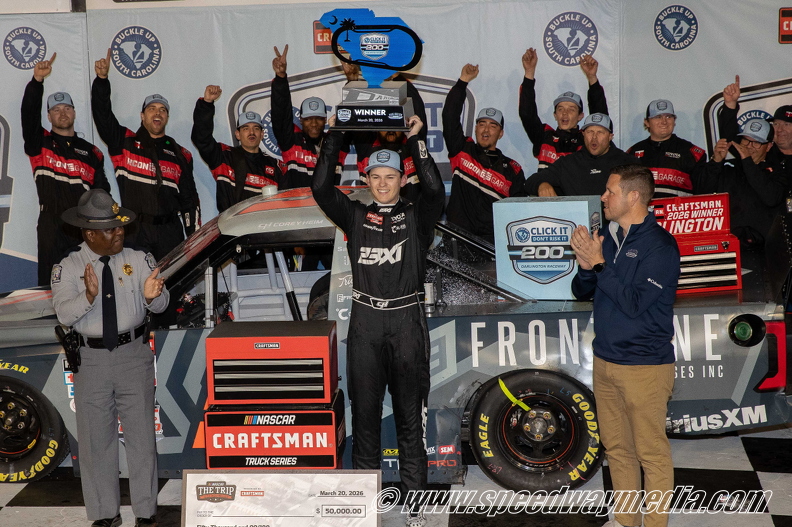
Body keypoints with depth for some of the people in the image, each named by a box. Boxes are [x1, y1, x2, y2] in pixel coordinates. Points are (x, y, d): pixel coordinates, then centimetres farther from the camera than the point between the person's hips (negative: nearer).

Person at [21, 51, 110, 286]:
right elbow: (29, 113, -7)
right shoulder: (40, 143, 10)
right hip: (52, 229, -2)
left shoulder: (91, 152, 16)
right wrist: (37, 81, -21)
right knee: (51, 284, -3)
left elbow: (102, 192, 13)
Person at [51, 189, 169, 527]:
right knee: (96, 439, 8)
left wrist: (152, 295, -33)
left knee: (140, 435, 6)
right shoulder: (68, 268, -2)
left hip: (134, 356, 0)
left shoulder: (139, 261, 0)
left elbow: (160, 305, -10)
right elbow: (64, 314, -14)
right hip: (91, 359, 0)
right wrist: (89, 296, -33)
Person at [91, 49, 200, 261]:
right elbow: (102, 114, -3)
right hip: (135, 232, -2)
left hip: (170, 233, 2)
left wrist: (194, 237, 7)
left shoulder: (180, 155, 14)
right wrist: (102, 79, -16)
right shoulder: (125, 142, 9)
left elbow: (190, 199, 13)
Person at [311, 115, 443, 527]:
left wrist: (416, 141, -14)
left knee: (410, 415, 5)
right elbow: (321, 188, -3)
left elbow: (434, 189, -14)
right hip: (365, 323, 2)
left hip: (407, 321, -1)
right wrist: (333, 138, -5)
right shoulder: (355, 217, 9)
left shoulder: (417, 217, 5)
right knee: (364, 412, 6)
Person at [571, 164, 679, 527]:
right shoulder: (608, 238, 10)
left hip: (644, 365, -7)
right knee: (616, 446, 17)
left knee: (651, 453, 1)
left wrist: (599, 265, -18)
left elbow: (634, 302, -20)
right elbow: (582, 292, 11)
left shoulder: (659, 245, -12)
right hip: (605, 360, 7)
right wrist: (586, 268, -9)